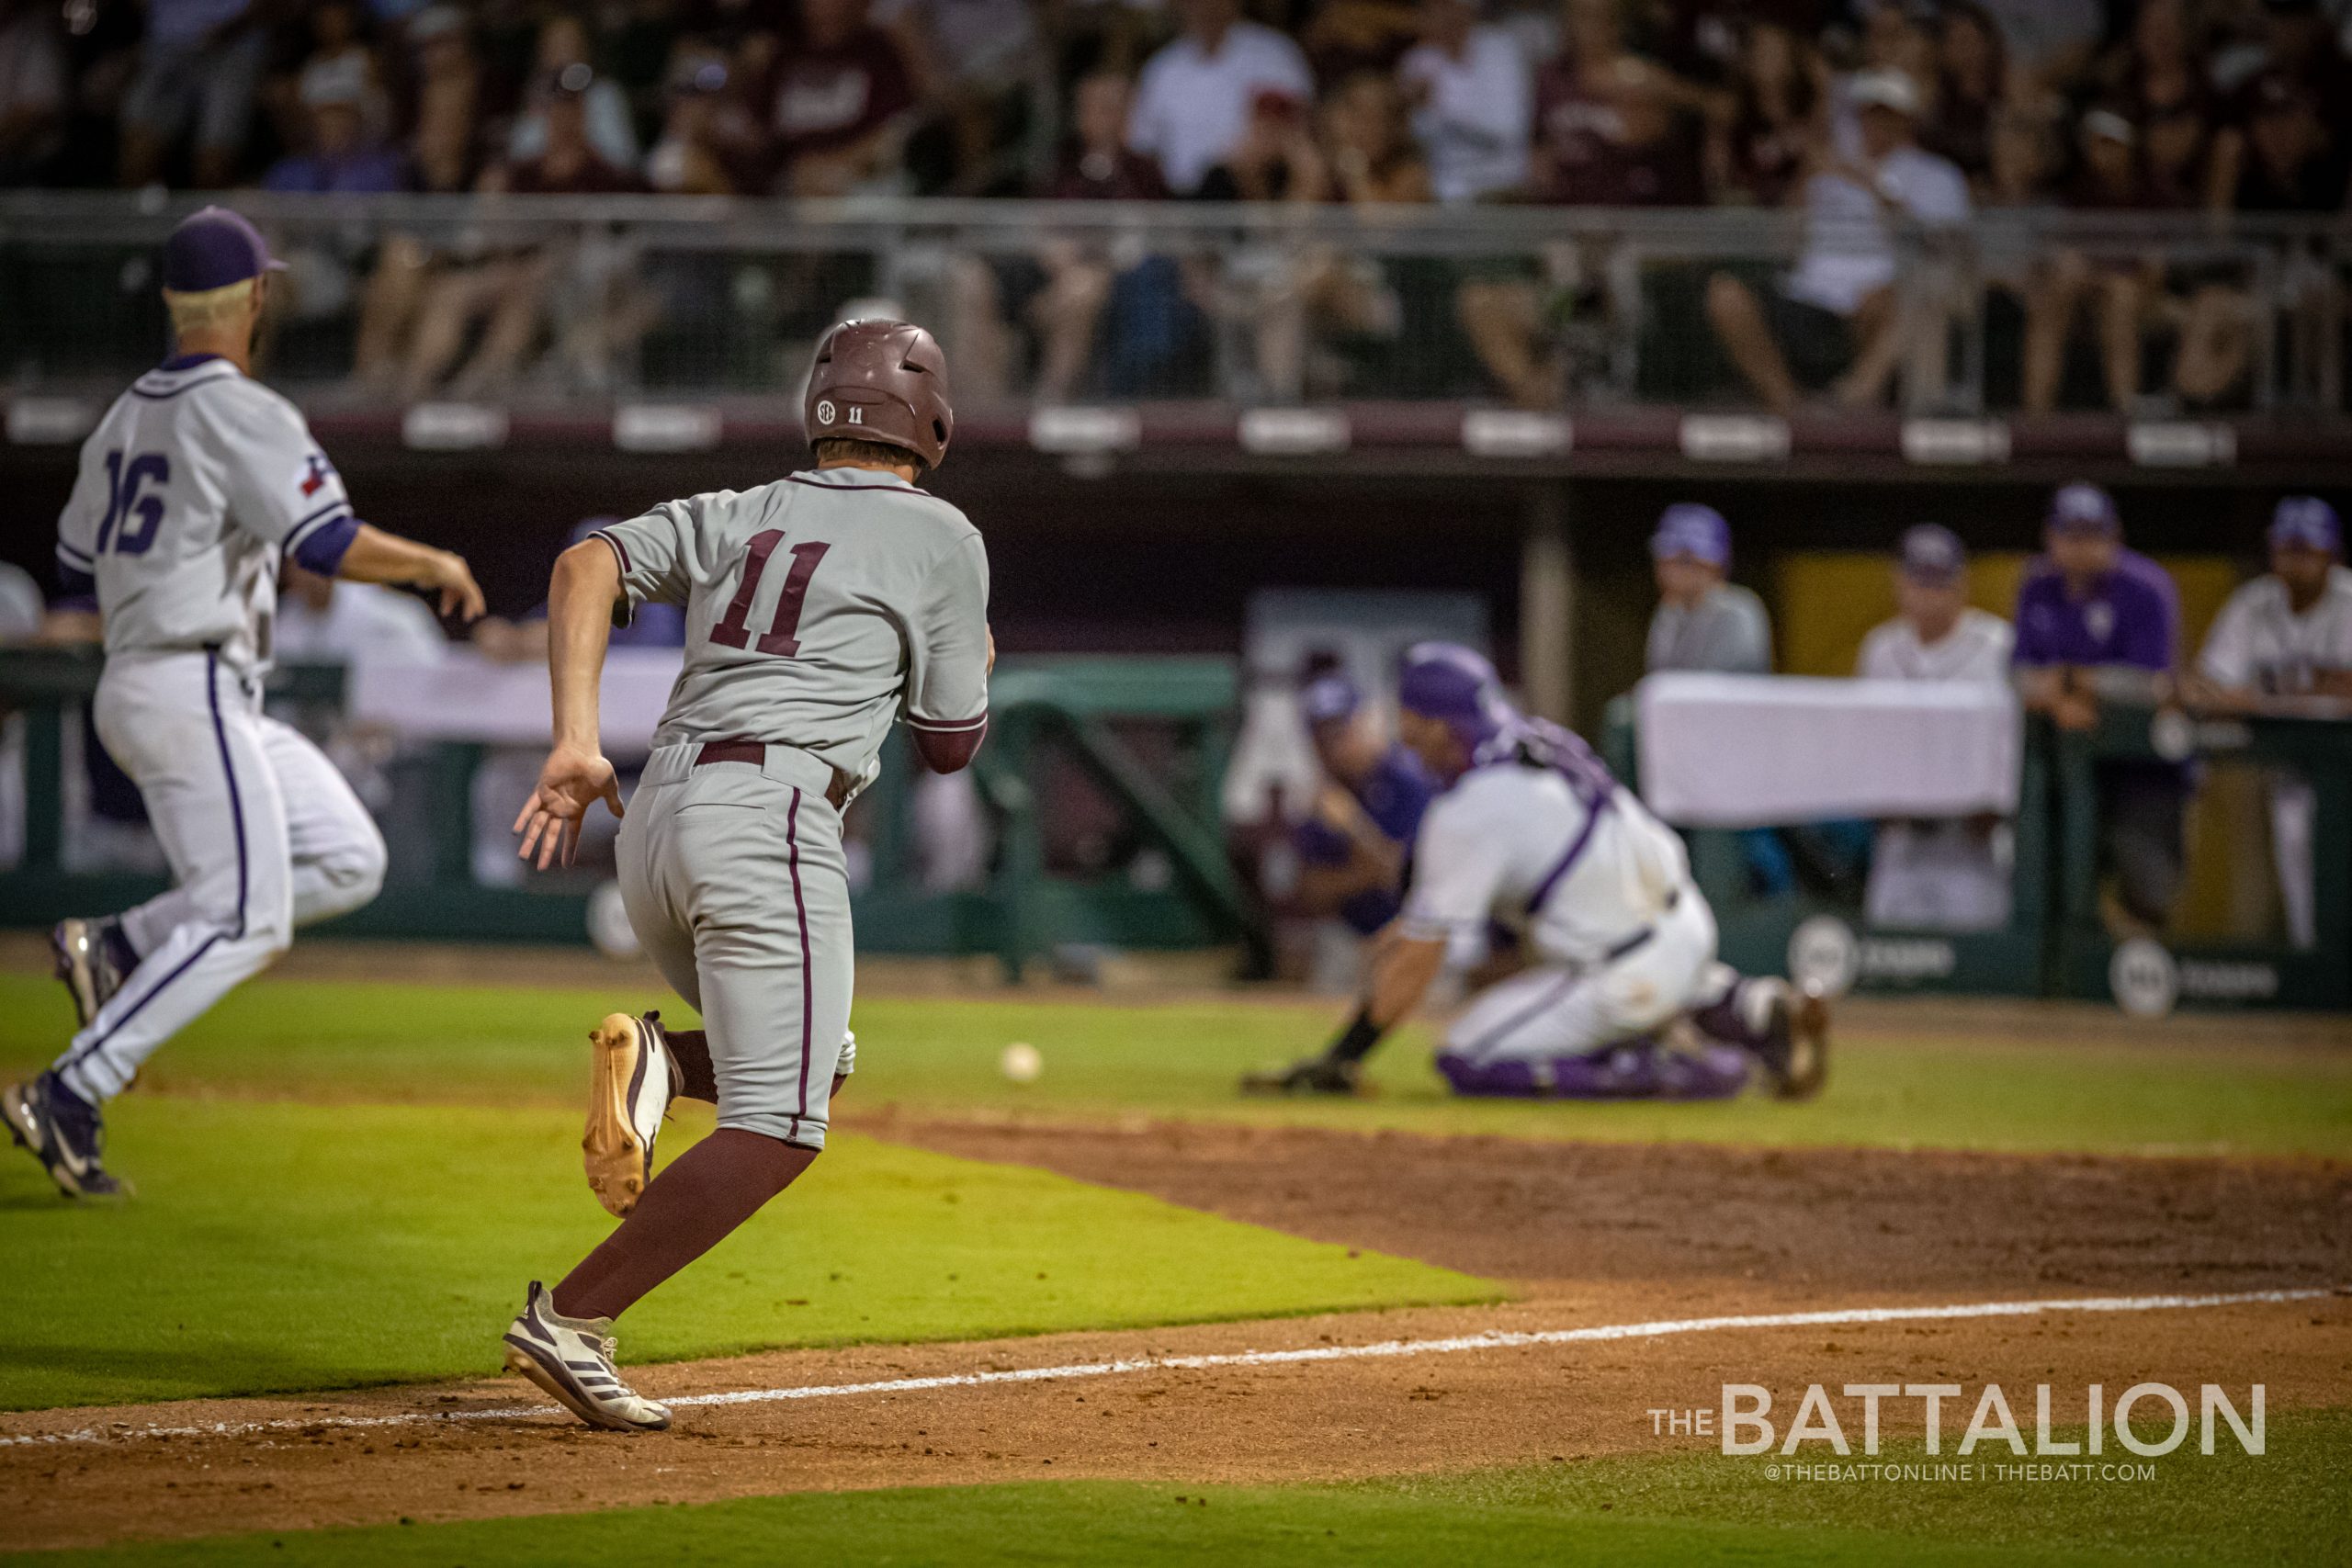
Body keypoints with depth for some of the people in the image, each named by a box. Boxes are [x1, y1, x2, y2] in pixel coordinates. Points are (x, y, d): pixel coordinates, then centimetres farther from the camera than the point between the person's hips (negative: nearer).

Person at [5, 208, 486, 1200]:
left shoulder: (127, 416, 14)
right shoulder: (243, 414, -12)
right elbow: (335, 549, -19)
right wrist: (435, 566, -3)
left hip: (132, 689, 9)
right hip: (193, 691, -9)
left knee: (347, 860, 10)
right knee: (241, 919, -10)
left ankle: (115, 949, 5)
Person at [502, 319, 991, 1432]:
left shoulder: (734, 515, 20)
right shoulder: (941, 538, 7)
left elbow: (588, 566, 3)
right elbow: (950, 744, 11)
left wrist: (575, 743, -3)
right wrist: (969, 663, 33)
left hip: (656, 821, 7)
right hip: (768, 815, -7)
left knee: (811, 1065, 24)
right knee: (776, 1129, -8)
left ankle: (662, 1062, -7)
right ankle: (570, 1322, -19)